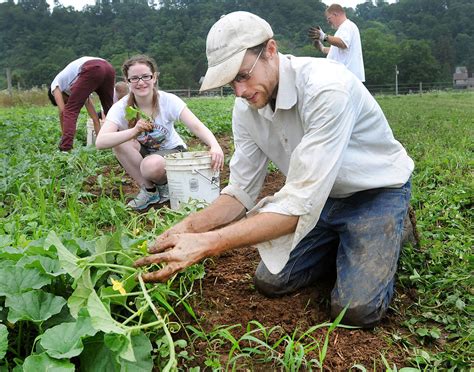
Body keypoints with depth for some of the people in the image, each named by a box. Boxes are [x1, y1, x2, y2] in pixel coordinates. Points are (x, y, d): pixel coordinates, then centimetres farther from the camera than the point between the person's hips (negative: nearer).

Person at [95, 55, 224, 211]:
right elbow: (100, 142, -31)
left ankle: (163, 186, 1)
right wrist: (134, 131, -48)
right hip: (144, 154, 3)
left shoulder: (168, 100, -18)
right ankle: (149, 189, -10)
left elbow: (196, 126, -30)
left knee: (152, 165, -37)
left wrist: (215, 146, -51)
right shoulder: (121, 107, -17)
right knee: (120, 141, -27)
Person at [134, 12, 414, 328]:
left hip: (377, 191, -5)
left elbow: (301, 204, -39)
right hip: (321, 195, 6)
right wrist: (189, 226, -25)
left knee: (356, 309, -19)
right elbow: (241, 192, -6)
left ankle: (386, 241, 11)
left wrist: (207, 243, -44)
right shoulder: (246, 108, -11)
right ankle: (341, 245, 20)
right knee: (271, 281, -2)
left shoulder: (327, 88, -34)